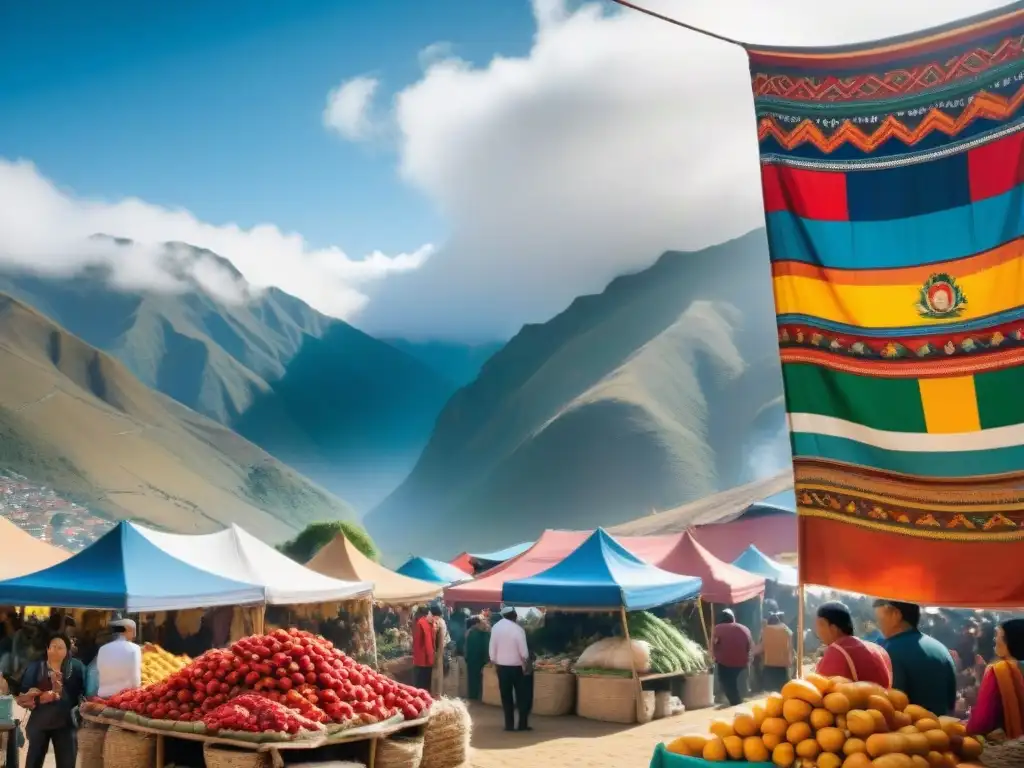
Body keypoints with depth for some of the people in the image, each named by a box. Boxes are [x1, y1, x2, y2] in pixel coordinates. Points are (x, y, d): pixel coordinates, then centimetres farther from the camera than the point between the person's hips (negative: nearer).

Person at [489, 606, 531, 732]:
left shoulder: (495, 627, -3)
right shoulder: (518, 629, -14)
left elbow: (492, 648, 0)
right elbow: (523, 651, -13)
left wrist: (494, 663, 9)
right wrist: (526, 664, 1)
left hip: (501, 666, 3)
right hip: (516, 666, -3)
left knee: (506, 696, 10)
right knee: (522, 696, 9)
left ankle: (509, 724, 9)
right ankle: (523, 724, 7)